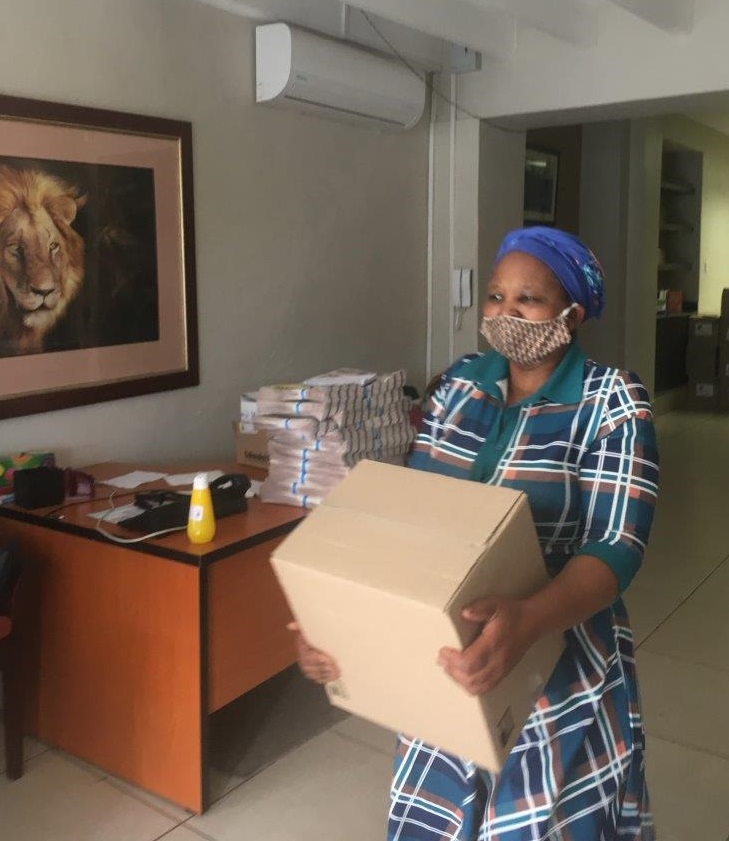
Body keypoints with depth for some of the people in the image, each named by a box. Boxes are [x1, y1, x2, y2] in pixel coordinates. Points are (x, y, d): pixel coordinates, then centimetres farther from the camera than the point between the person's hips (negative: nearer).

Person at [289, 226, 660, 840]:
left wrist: (527, 622, -40)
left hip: (559, 662, -3)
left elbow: (617, 547, -20)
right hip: (450, 652, 4)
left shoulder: (613, 403, -12)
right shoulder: (459, 384, 1)